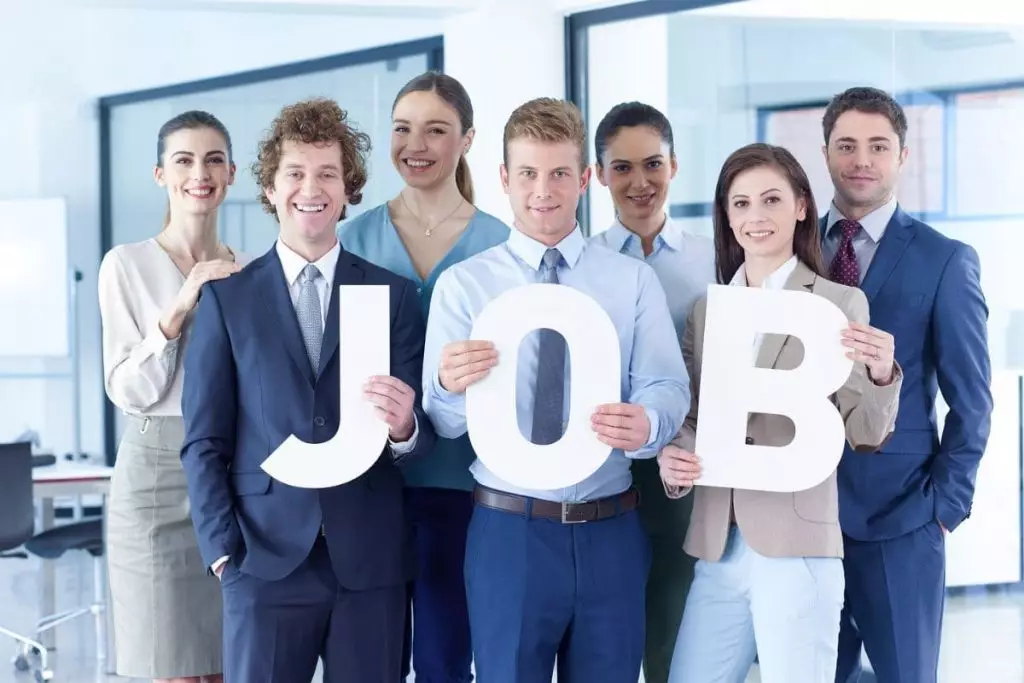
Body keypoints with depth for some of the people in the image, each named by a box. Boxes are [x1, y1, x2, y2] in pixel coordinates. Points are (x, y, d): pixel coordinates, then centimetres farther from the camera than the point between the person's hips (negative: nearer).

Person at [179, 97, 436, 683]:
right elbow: (205, 441, 5)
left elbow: (423, 432, 6)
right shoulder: (227, 298, 7)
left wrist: (405, 428, -17)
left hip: (371, 561, 1)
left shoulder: (394, 295, 8)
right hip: (266, 558, 0)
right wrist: (223, 551, -5)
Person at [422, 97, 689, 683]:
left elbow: (668, 389, -5)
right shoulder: (462, 285, 2)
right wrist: (449, 387, -27)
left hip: (612, 532, 1)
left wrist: (645, 425, -28)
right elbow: (445, 423, -3)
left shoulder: (635, 280, 5)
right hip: (508, 530, -1)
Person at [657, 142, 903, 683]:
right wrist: (671, 458, -6)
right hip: (716, 547, 4)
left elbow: (866, 434, -2)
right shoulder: (705, 310, 11)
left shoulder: (840, 304, -1)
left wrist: (882, 374, -22)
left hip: (797, 548, -4)